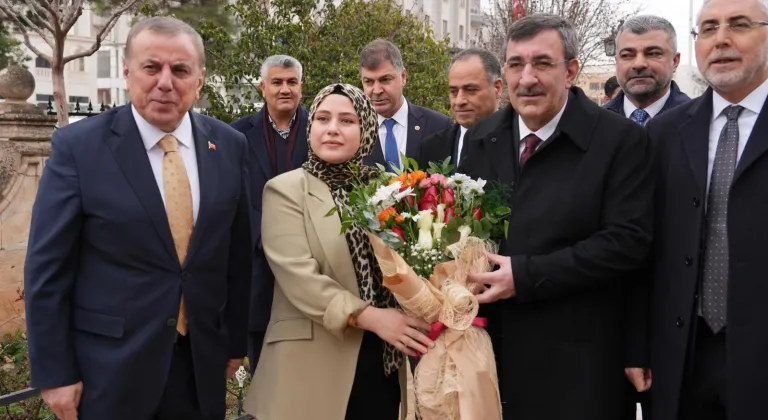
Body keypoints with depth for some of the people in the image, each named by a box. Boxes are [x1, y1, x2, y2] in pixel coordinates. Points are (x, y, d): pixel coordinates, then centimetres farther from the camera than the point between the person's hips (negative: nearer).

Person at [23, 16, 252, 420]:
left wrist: (235, 342, 9)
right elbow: (48, 268, -8)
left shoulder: (229, 145, -1)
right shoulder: (78, 145, -11)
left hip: (202, 361, 3)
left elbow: (237, 253, 5)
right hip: (109, 366, -3)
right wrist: (54, 372, -7)